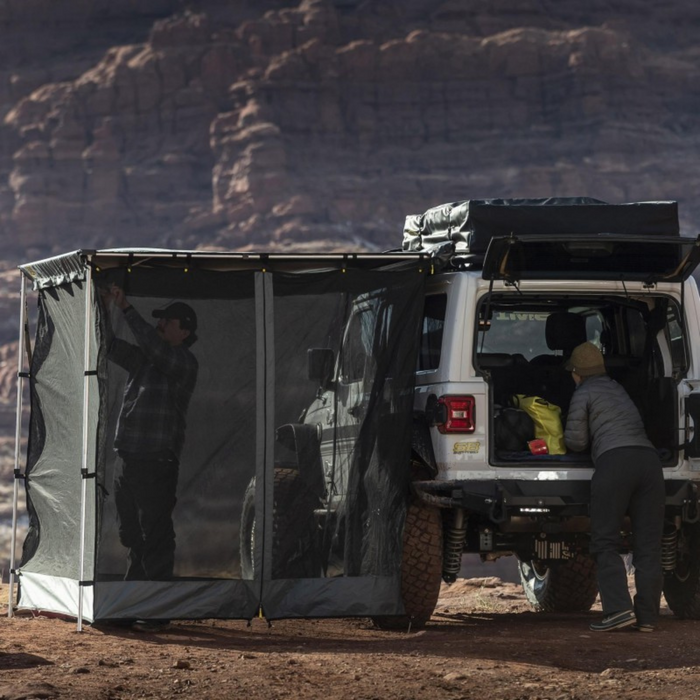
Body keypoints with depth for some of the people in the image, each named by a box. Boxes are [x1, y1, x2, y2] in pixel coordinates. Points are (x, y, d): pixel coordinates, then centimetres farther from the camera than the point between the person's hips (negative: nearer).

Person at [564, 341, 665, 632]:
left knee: (605, 543, -3)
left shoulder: (584, 393, 9)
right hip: (649, 457, 6)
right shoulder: (616, 388, 29)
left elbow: (575, 442, 7)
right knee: (647, 545, 4)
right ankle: (647, 616, 1)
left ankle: (619, 608, -18)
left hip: (614, 459, -6)